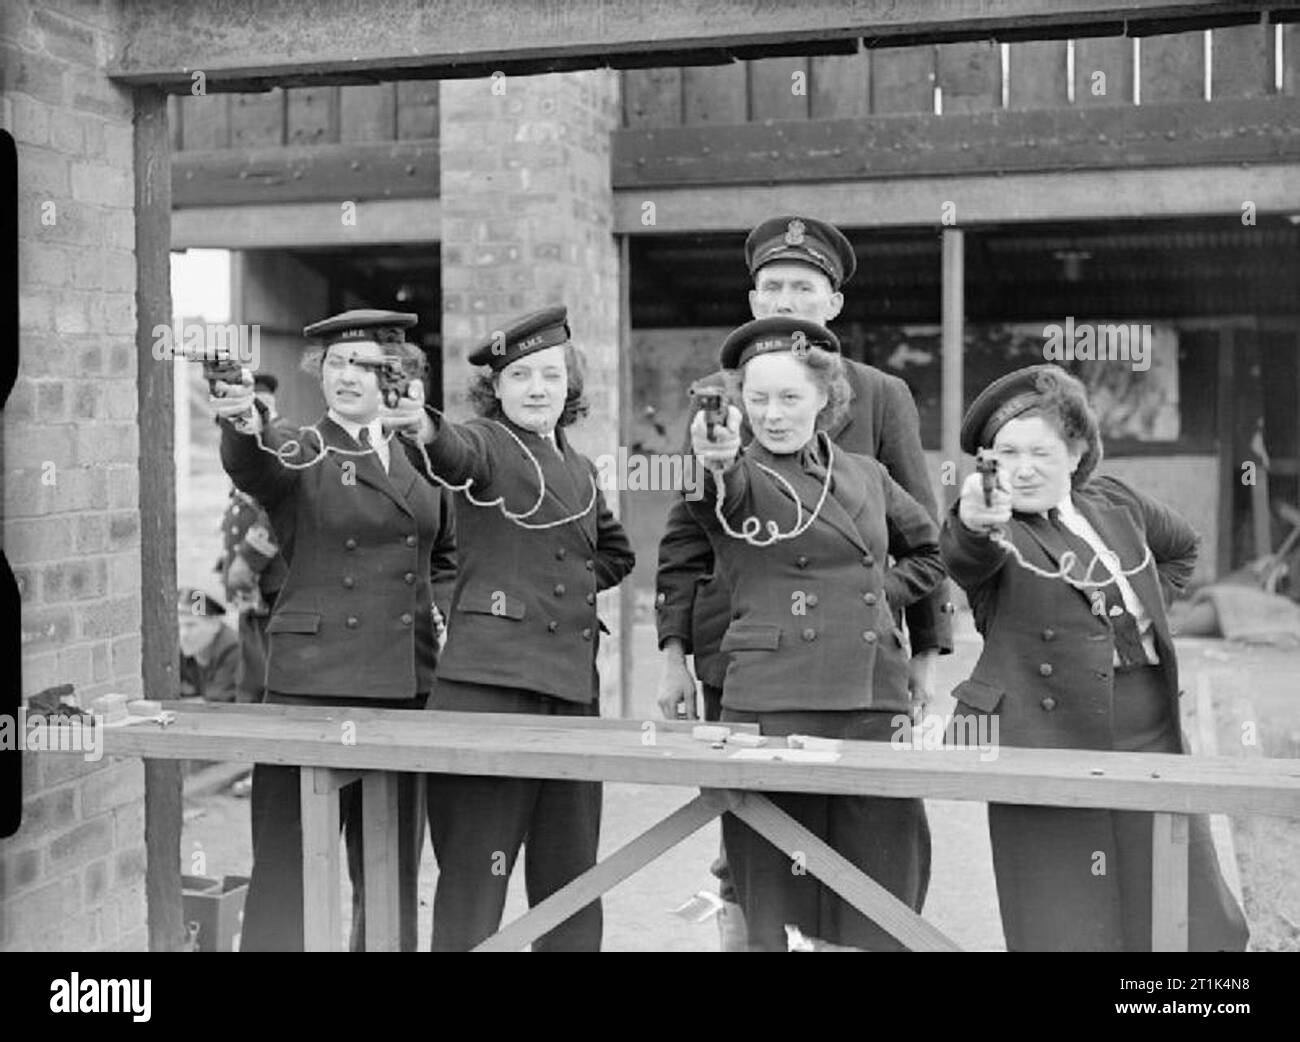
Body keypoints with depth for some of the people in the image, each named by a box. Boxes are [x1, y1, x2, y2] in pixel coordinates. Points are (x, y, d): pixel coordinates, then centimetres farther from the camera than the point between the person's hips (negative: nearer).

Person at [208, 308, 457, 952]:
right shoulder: (300, 456, -1)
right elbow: (251, 466, -26)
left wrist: (440, 608, 10)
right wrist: (242, 424, -47)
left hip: (408, 684, 4)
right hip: (314, 681, -4)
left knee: (393, 866, 12)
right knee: (289, 862, -4)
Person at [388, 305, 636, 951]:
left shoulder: (580, 469, 19)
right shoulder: (488, 444, 0)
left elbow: (616, 553, 34)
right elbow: (457, 455, -25)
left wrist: (574, 580, 14)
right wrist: (423, 429, -48)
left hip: (573, 685, 6)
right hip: (490, 678, -6)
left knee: (571, 867, 11)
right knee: (477, 864, -6)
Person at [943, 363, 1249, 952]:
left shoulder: (1117, 505, 10)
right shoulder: (991, 531, -6)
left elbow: (1181, 546, 31)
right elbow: (964, 559, -32)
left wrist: (1147, 609, 15)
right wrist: (973, 525, -54)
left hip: (1154, 739, 5)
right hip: (1050, 745, -5)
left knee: (1197, 924, 11)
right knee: (1066, 928, -2)